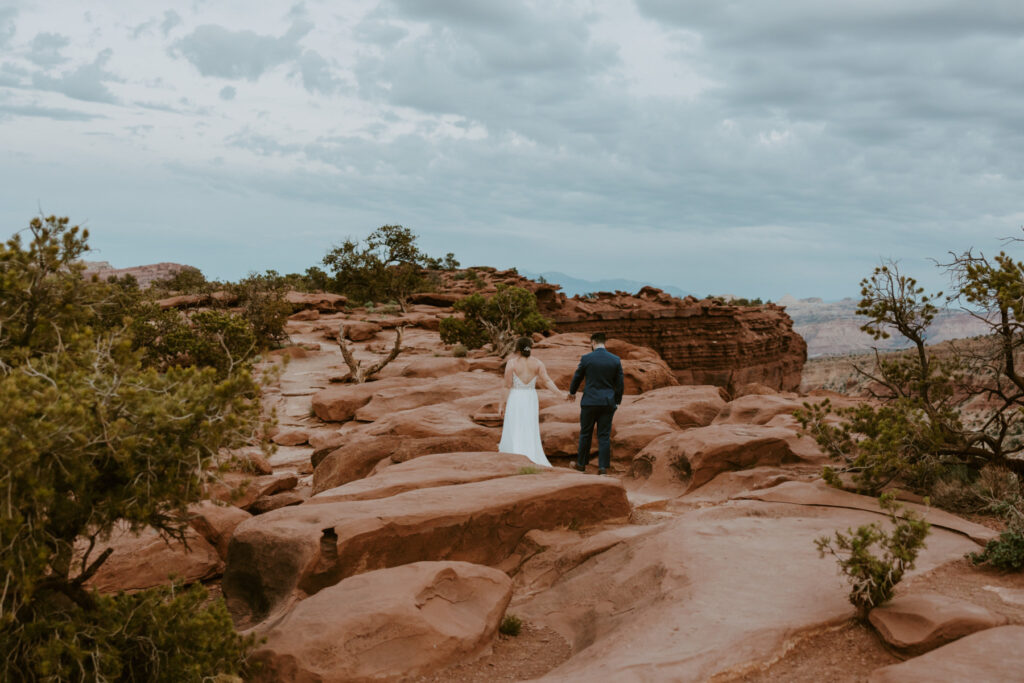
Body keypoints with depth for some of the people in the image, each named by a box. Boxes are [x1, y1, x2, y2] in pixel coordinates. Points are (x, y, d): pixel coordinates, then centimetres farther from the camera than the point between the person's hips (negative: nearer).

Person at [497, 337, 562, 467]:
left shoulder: (511, 363, -8)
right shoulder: (537, 363, 1)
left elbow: (507, 387, -8)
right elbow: (547, 381, -12)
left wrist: (502, 405, -3)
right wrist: (559, 393, -14)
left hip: (515, 399, -3)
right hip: (531, 400, 3)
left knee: (514, 431, 3)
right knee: (529, 431, 12)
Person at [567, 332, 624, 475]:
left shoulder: (586, 359, -7)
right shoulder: (616, 360, -1)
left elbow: (577, 378, 6)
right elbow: (620, 384, 2)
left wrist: (572, 392, 25)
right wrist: (617, 402, 16)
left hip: (590, 402, -2)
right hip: (608, 403, 2)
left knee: (585, 434, 13)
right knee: (604, 436, 6)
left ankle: (581, 464, 23)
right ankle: (603, 467, 1)